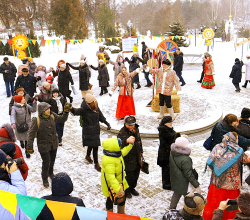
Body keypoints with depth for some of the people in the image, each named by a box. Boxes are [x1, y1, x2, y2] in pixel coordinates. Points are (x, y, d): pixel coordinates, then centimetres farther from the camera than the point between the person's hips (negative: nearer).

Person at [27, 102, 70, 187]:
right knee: (46, 162, 1)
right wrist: (29, 147, -19)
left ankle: (50, 173, 51)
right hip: (43, 146, -5)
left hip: (54, 144, 5)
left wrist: (66, 111, -11)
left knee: (52, 160, 22)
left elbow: (62, 119, 6)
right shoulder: (36, 120, -21)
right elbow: (31, 134, -18)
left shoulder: (52, 116, -6)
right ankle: (45, 178, 26)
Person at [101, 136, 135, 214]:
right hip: (111, 185, -10)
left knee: (122, 197, 26)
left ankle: (121, 213, 50)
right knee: (111, 200, 14)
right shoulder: (109, 161, -38)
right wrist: (118, 189, -46)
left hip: (120, 182, 10)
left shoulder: (116, 153, -8)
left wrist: (129, 144, 12)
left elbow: (122, 153, 16)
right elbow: (110, 176, -42)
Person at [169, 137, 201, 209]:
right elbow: (189, 175, -25)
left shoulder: (171, 153, -11)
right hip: (183, 184, -8)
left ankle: (171, 209, 47)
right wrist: (197, 186, -14)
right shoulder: (185, 160, -33)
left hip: (174, 181, 8)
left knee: (176, 195, 30)